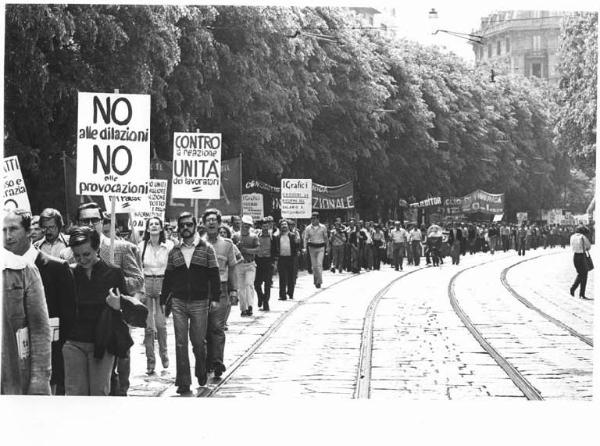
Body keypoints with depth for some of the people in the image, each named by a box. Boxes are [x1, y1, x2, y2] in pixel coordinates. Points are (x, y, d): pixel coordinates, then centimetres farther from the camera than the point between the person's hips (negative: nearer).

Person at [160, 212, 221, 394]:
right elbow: (168, 277, 13)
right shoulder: (174, 252, 9)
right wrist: (163, 300, 10)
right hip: (178, 302, 2)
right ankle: (183, 382, 1)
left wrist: (215, 297, -7)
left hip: (199, 303, -2)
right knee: (180, 343, -2)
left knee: (198, 342, 4)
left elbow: (214, 275, 1)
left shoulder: (207, 249, 2)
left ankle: (202, 373, 30)